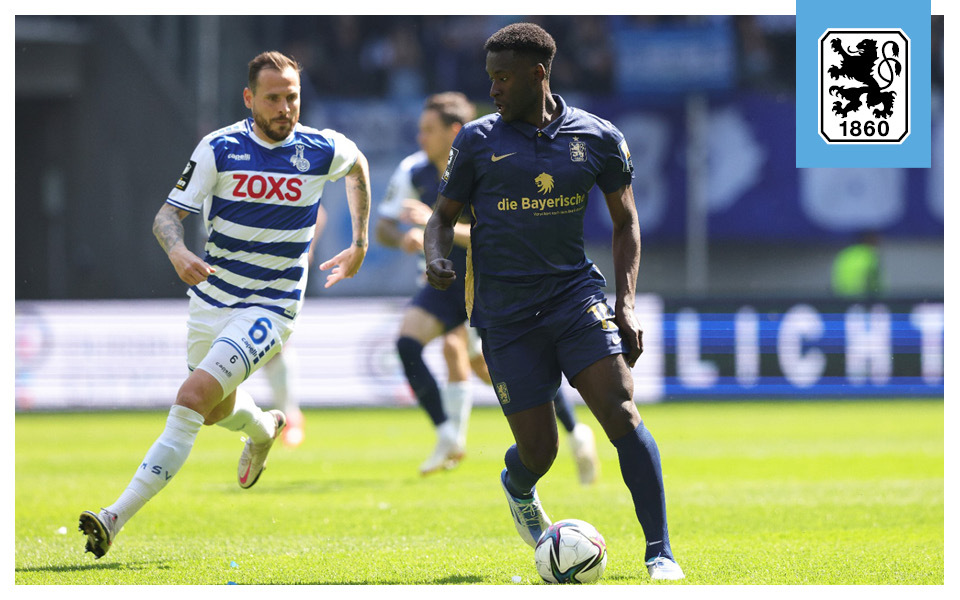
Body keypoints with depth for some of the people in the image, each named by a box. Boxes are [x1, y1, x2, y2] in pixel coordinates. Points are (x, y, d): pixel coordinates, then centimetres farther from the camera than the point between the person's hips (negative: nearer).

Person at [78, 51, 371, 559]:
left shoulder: (321, 150, -7)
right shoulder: (219, 149, -9)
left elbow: (358, 165, 17)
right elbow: (168, 214, -10)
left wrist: (360, 244, 18)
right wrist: (177, 251, -32)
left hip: (270, 308, -3)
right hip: (210, 300, 3)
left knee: (193, 398, -21)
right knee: (218, 410, 21)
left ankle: (117, 518, -24)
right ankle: (264, 427, 60)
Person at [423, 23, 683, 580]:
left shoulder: (598, 138, 2)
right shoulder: (477, 141, 1)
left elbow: (625, 220, 13)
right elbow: (445, 215, 11)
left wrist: (626, 303, 3)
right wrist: (436, 258, -12)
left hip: (576, 293, 0)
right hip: (505, 310, 0)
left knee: (621, 412, -20)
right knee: (538, 452, -1)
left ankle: (661, 553, -16)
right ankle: (518, 486, 39)